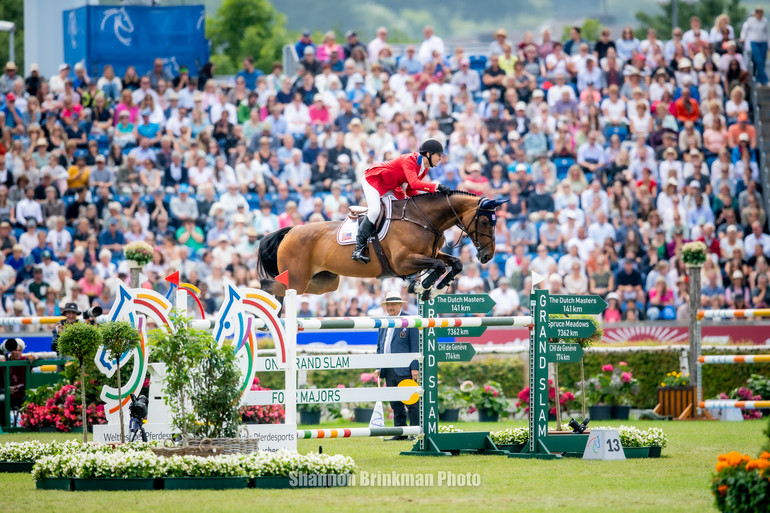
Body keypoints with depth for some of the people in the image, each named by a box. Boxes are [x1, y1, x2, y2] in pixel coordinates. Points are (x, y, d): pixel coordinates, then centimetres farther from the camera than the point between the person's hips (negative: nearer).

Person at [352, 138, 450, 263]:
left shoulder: (424, 169, -1)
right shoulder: (409, 160, -30)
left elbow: (410, 191, 3)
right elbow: (414, 183, -45)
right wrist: (436, 187, -50)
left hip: (390, 187, 10)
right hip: (374, 179, -10)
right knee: (375, 210, -25)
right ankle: (359, 247, -18)